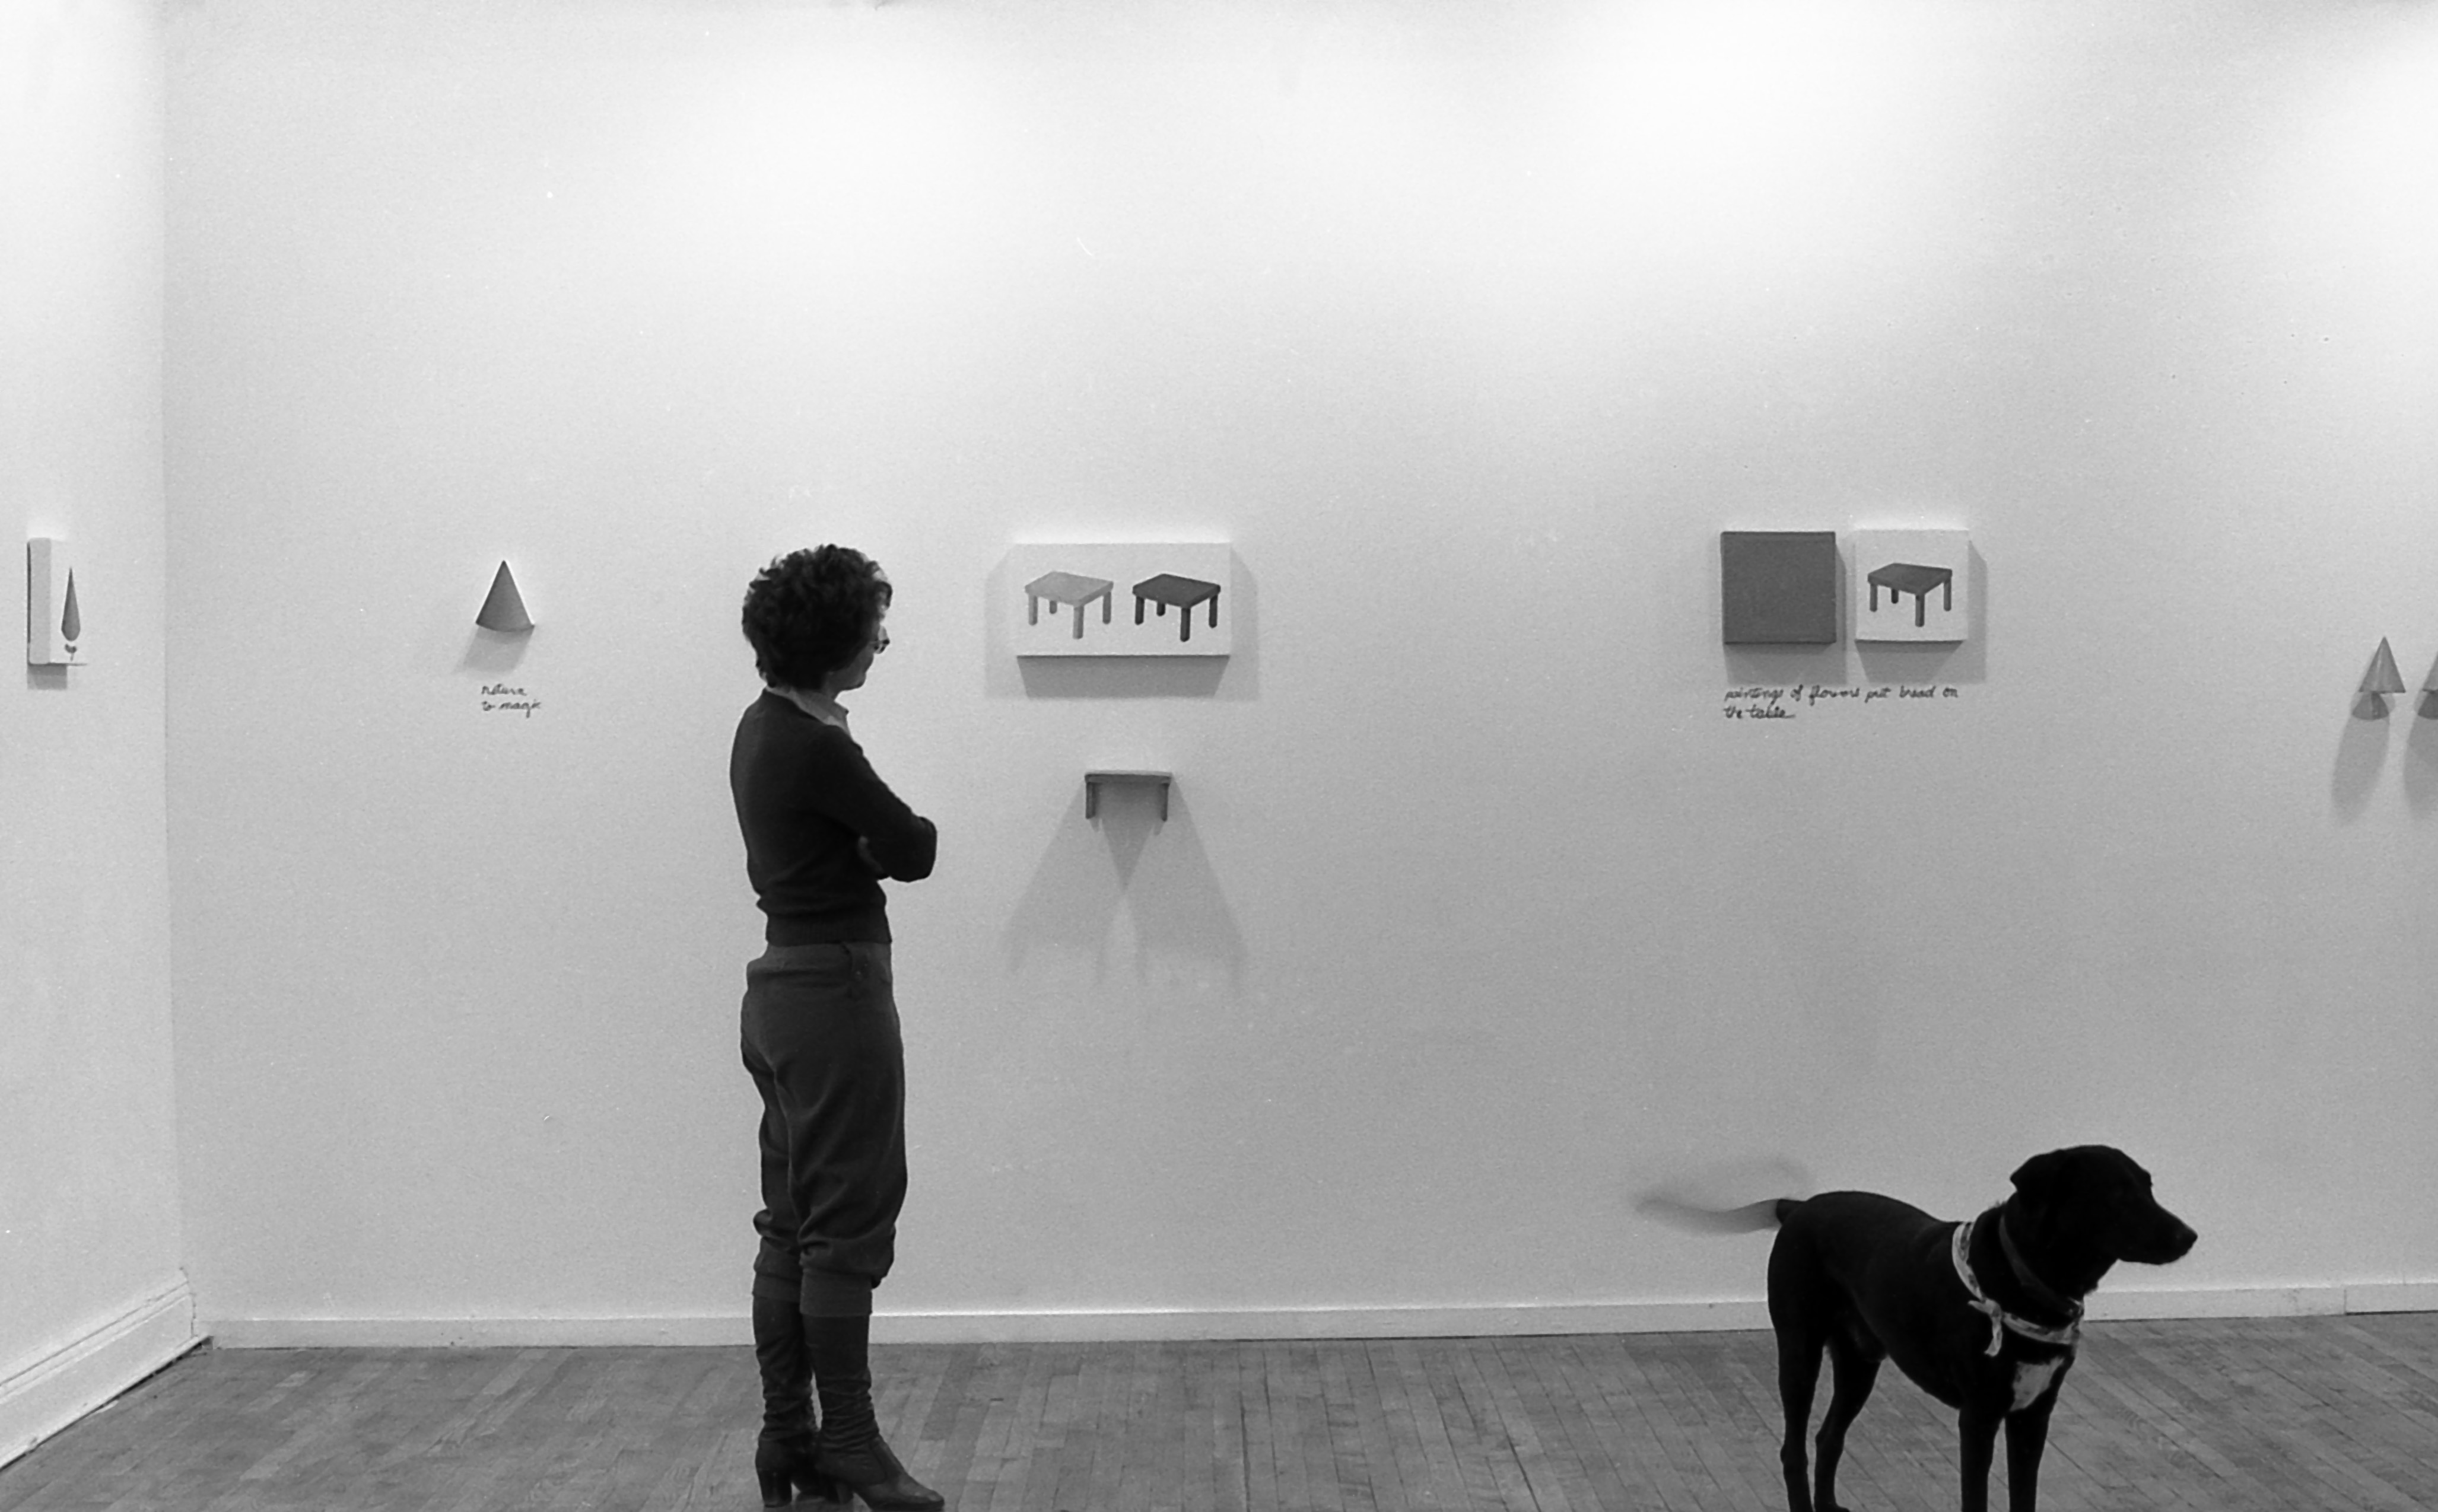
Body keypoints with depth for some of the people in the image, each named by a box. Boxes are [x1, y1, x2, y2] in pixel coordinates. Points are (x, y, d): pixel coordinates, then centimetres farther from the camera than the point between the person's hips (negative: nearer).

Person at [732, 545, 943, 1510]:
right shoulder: (815, 747, -18)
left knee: (791, 1226, 12)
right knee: (848, 1228, -3)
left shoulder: (766, 729, 12)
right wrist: (878, 840, 7)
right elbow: (916, 849, -10)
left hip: (782, 986, 10)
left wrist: (867, 840, -3)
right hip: (834, 989, -10)